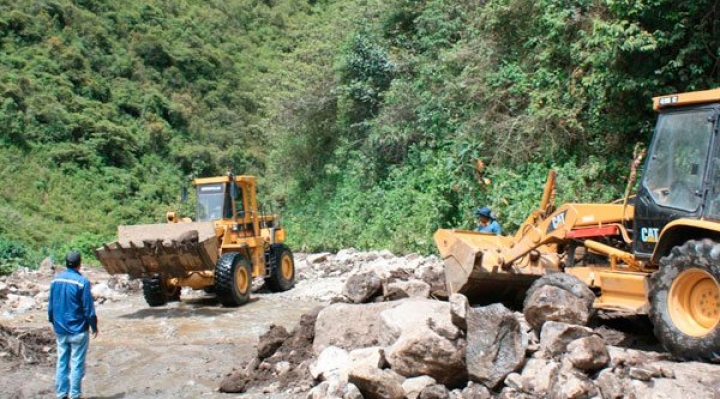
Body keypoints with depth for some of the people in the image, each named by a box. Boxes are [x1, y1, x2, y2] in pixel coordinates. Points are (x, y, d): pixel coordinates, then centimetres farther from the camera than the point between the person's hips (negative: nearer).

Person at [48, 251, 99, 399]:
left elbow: (51, 306, 9)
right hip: (78, 330, -5)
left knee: (62, 362, 13)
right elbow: (88, 309, -12)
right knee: (77, 364, 3)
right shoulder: (82, 282, -16)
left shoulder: (56, 280, 2)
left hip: (60, 330, 5)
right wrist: (94, 326, 1)